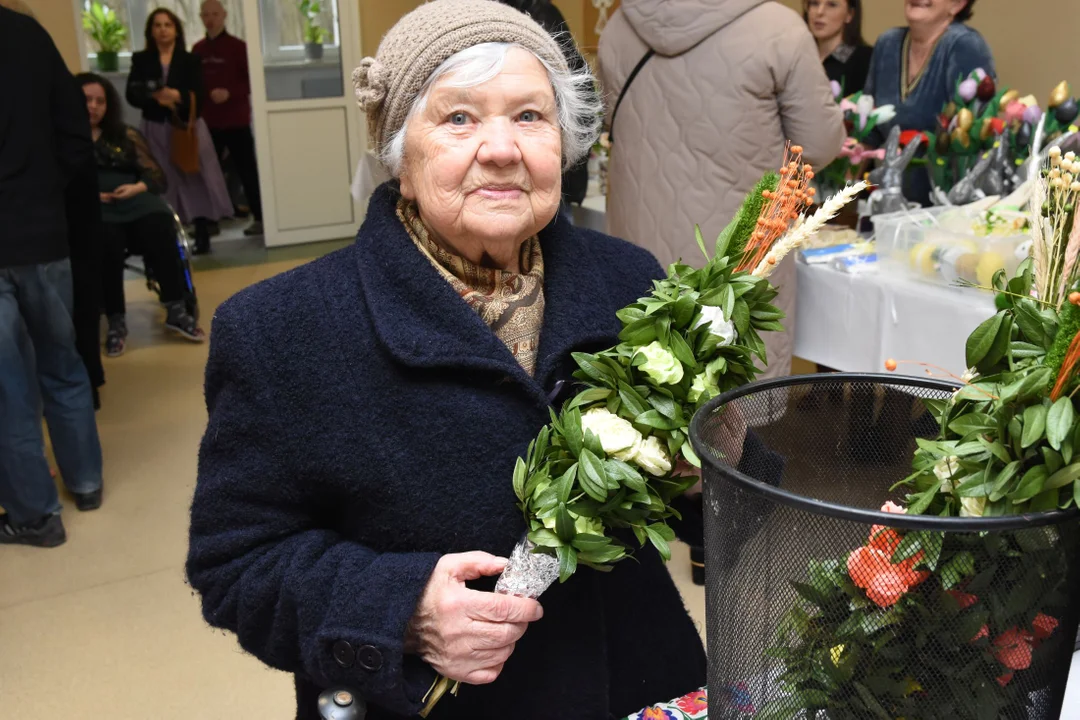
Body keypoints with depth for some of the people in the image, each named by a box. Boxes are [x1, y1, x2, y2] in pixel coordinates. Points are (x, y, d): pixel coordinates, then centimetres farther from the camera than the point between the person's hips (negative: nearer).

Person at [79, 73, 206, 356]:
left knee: (159, 230, -32)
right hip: (92, 211, -2)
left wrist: (138, 187, -5)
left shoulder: (126, 135, 22)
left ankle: (176, 310, -23)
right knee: (108, 242, -37)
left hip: (136, 202, 2)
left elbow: (157, 175, 15)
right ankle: (116, 321, -25)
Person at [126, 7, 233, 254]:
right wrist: (157, 98, -20)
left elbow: (198, 97, -6)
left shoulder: (190, 60, 3)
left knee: (195, 181, 1)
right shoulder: (141, 60, 5)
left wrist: (177, 96, -23)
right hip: (155, 130, 1)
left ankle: (202, 237, 8)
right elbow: (132, 95, -5)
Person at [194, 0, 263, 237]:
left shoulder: (238, 46, -5)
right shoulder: (197, 49, 9)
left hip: (236, 120, -4)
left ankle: (259, 217, 7)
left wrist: (230, 93, -22)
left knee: (246, 169, 1)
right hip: (207, 121, 5)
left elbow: (252, 80, -7)